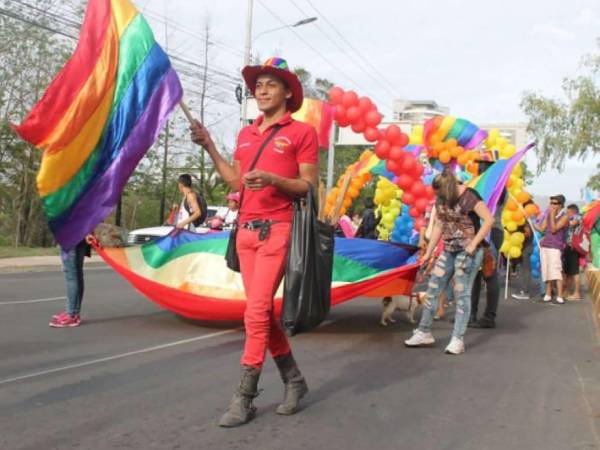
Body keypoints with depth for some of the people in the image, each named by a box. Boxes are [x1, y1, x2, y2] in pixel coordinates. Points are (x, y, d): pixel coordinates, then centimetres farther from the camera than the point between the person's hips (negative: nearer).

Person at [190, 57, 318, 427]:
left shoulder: (302, 132, -1)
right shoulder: (246, 134, 18)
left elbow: (309, 186, -5)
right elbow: (235, 180, 17)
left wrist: (272, 179, -20)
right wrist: (209, 147, 12)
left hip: (277, 229, -7)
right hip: (246, 229, 7)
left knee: (256, 311, -11)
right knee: (263, 311, 9)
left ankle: (245, 397, -2)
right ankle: (294, 380, 24)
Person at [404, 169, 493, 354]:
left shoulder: (469, 196, -16)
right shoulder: (440, 199, 5)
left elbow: (489, 220, -18)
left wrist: (473, 244, -19)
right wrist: (428, 252, 11)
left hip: (467, 252, -7)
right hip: (448, 251, 7)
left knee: (462, 293, -5)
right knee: (432, 289, 6)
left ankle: (458, 340, 2)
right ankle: (424, 332, 17)